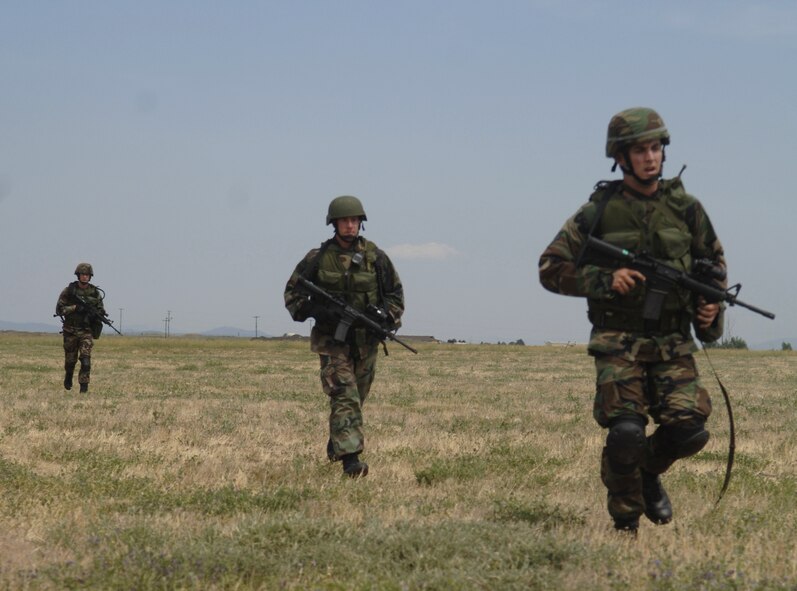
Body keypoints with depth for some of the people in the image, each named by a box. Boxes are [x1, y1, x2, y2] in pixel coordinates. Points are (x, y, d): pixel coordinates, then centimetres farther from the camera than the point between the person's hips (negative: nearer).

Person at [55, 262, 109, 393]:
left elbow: (101, 310, 11)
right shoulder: (68, 291, -3)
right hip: (70, 331, 0)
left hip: (87, 331, 0)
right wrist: (75, 308, -20)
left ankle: (84, 386, -13)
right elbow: (59, 309, -6)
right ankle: (68, 377, 41)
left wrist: (97, 314, -13)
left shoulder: (95, 293, 3)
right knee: (70, 360, 11)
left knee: (86, 358, -16)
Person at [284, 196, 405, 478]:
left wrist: (387, 316, -6)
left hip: (366, 341, 3)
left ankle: (335, 445, 35)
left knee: (357, 398, 14)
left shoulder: (375, 256, 2)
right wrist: (311, 310, -14)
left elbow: (395, 292, 12)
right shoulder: (318, 258, -3)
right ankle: (350, 458, -22)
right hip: (333, 340, -3)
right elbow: (292, 291, 4)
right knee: (344, 397, -15)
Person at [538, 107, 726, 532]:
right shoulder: (599, 211, -2)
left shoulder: (685, 207, 6)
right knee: (625, 433, -17)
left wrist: (709, 303, 3)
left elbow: (713, 262, 21)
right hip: (618, 343, -3)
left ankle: (649, 470, 23)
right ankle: (626, 520, 7)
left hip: (673, 344, 3)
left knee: (689, 431, -12)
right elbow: (551, 269, 0)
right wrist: (605, 279, -13)